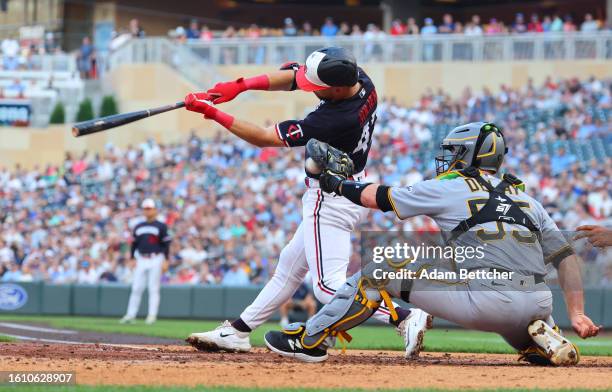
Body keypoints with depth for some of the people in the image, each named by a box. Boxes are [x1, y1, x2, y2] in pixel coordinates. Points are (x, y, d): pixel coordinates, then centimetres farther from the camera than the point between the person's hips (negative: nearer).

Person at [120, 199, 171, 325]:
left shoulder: (161, 227, 0)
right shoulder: (138, 227, 16)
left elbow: (166, 244, -3)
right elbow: (134, 244, 19)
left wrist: (165, 261, -10)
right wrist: (132, 259, 12)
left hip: (155, 260, -5)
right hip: (141, 261, 5)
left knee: (154, 289, -5)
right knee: (136, 288, 1)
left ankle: (152, 315, -2)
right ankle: (130, 315, 3)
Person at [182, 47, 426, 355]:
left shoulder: (333, 121, -33)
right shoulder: (360, 80, -11)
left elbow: (264, 138, -23)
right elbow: (290, 76, 0)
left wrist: (213, 114, -18)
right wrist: (239, 86, -12)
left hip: (331, 200, -10)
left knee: (329, 286, -11)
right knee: (291, 263, 18)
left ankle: (406, 317, -19)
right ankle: (238, 332, 30)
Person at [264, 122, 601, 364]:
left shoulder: (448, 189, 9)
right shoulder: (527, 200, 23)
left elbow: (379, 197, 18)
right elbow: (566, 257, 16)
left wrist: (339, 185, 35)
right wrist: (576, 314, 15)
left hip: (484, 303, -5)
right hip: (537, 305, 5)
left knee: (381, 271, 9)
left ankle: (310, 340, 15)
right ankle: (543, 341, 7)